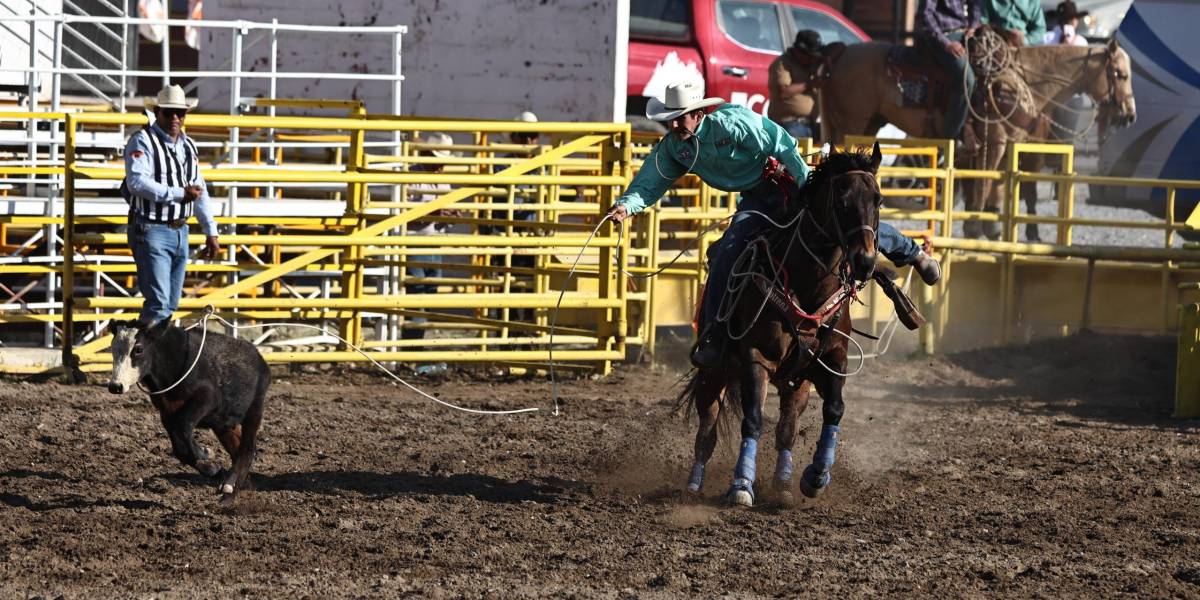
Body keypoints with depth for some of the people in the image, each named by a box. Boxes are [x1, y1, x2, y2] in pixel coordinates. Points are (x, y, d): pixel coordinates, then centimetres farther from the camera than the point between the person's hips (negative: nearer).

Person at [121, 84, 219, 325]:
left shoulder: (187, 146, 15)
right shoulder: (142, 141, -8)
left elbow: (200, 191, 20)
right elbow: (137, 182, -22)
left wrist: (211, 232, 18)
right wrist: (179, 194, -22)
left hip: (180, 231, 8)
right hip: (151, 230, -8)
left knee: (171, 304, 10)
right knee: (158, 302, -15)